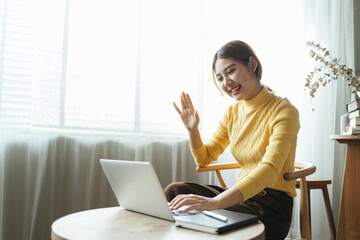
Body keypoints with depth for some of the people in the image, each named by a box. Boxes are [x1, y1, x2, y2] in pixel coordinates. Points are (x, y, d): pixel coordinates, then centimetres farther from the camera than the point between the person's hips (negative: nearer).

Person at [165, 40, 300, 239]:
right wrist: (192, 130, -3)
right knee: (175, 191, -17)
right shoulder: (233, 113, 9)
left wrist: (216, 202, -41)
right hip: (241, 196, 6)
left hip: (272, 204, -6)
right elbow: (204, 158, 17)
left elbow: (270, 170, -28)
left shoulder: (283, 111, -12)